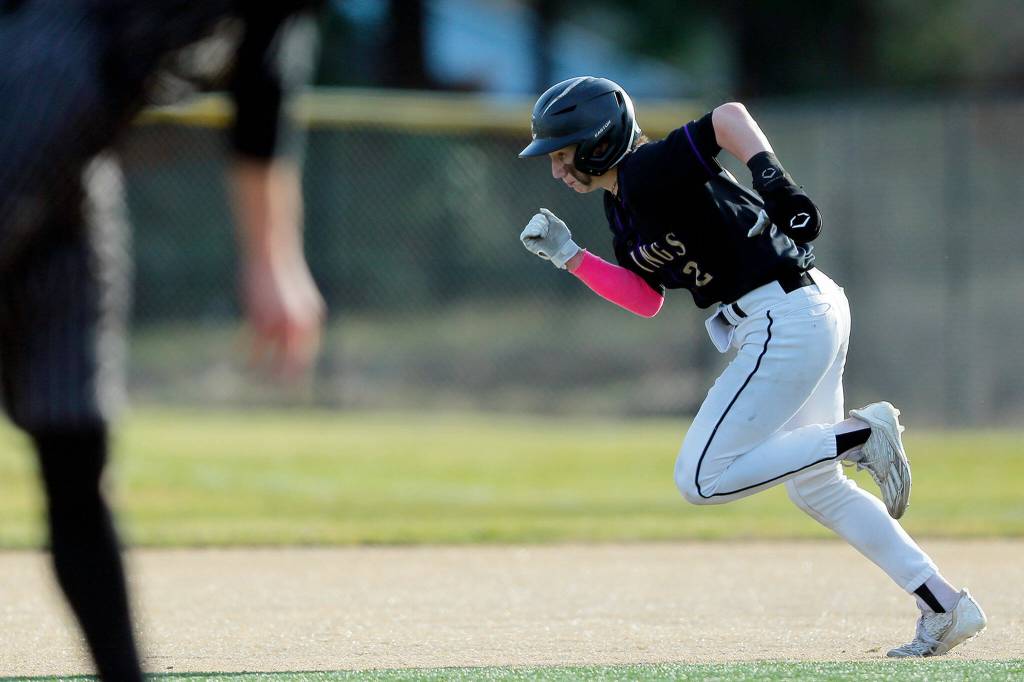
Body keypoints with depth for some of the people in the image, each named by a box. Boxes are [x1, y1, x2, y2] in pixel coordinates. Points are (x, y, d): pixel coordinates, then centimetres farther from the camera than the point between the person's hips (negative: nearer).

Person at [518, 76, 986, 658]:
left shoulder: (647, 173, -15)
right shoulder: (622, 204, 14)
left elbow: (730, 116, -28)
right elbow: (646, 299, 19)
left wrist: (774, 180, -39)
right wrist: (568, 256, 12)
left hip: (786, 319, -11)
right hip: (811, 311, 11)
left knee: (702, 479, -8)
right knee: (813, 486, 18)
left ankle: (861, 435, -7)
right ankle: (946, 607, 17)